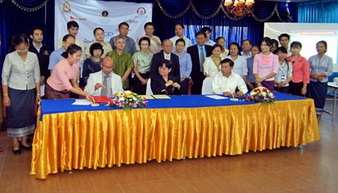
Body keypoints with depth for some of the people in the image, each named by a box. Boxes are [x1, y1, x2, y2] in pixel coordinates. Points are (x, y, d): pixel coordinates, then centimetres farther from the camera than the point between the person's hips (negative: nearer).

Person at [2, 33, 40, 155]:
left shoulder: (33, 56, -2)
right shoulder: (10, 57, -10)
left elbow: (36, 75, 4)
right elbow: (5, 77, -7)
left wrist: (38, 93, 4)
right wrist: (5, 95, -9)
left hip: (29, 91, 3)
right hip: (14, 91, -3)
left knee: (28, 116, 8)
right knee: (15, 117, 3)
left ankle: (24, 141, 23)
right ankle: (15, 143, 15)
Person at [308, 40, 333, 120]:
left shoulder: (329, 59, 2)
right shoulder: (311, 58, 5)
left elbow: (330, 72, -4)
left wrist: (319, 74, -17)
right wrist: (314, 76, -15)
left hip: (322, 83, -1)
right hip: (312, 83, 1)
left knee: (320, 101, 3)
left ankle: (317, 122, 11)